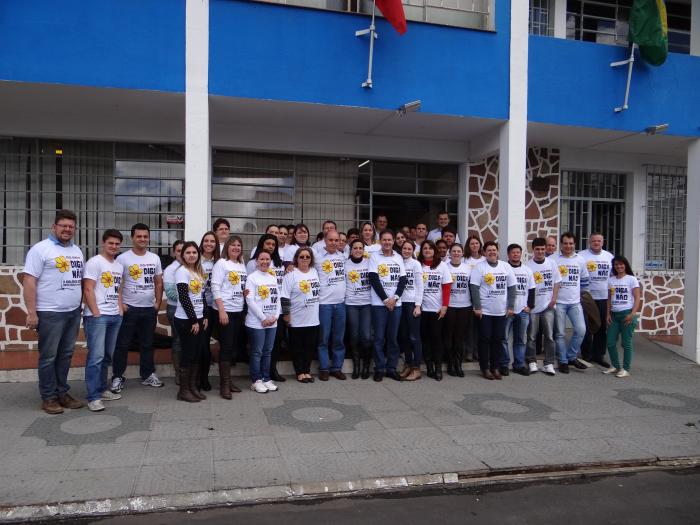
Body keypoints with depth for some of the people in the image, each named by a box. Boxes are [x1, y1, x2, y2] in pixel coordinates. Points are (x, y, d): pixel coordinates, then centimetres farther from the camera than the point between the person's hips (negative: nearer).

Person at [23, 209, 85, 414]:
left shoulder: (77, 251, 13)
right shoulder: (41, 249, -8)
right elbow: (29, 281, -12)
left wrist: (81, 306, 13)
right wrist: (31, 312, -16)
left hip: (73, 312, 7)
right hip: (50, 313, -6)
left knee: (66, 355, 13)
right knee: (48, 357, 3)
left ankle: (62, 392, 23)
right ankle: (48, 397, 13)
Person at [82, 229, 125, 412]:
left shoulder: (119, 266, 16)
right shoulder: (94, 262, -7)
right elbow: (88, 290, -12)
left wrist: (120, 311, 10)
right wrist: (96, 314, -15)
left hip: (115, 316, 7)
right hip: (97, 316, -7)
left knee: (107, 356, 12)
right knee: (96, 356, -9)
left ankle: (102, 389, 22)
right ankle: (93, 397, -6)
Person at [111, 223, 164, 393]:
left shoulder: (155, 258, 7)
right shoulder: (123, 258, -7)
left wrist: (158, 303, 5)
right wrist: (120, 304, -13)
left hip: (150, 309, 4)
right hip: (129, 308, -4)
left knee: (147, 344, 14)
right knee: (123, 344, 2)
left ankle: (147, 375, 24)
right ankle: (117, 377, 12)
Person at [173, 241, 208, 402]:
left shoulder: (199, 272, 12)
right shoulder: (182, 271, -10)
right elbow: (183, 298, -17)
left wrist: (204, 316, 6)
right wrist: (193, 320, -17)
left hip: (199, 319, 7)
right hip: (186, 320, -7)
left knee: (198, 354, 9)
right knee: (188, 354, -3)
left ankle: (194, 387, 18)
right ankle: (183, 390, 7)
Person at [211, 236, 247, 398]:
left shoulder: (242, 265, 14)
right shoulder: (221, 263, -6)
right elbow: (215, 288, -12)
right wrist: (222, 310, -19)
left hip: (239, 311, 7)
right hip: (225, 311, -7)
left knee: (234, 346, 9)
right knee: (226, 347, -5)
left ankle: (227, 379, 20)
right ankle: (224, 385, 1)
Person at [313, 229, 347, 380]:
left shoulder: (342, 256, 10)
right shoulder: (317, 254, -4)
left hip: (341, 302, 4)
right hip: (324, 303, -4)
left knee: (339, 338, 9)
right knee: (324, 338, 2)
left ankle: (337, 367, 19)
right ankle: (324, 368, 12)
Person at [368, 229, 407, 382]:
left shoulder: (399, 258, 10)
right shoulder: (374, 257, 0)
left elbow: (403, 280, 6)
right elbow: (374, 280, -6)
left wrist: (395, 298, -8)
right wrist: (385, 299, -10)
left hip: (396, 303, 3)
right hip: (379, 303, -3)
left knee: (393, 337, 6)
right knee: (379, 338, -1)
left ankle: (391, 368, 15)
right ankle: (379, 369, 7)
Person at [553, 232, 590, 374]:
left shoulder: (580, 260, 8)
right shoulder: (553, 259, -5)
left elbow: (584, 279, 18)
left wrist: (578, 292, 12)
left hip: (575, 302, 3)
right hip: (559, 302, -3)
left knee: (581, 329, -5)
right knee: (560, 333, 2)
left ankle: (571, 356, 13)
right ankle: (563, 361, 14)